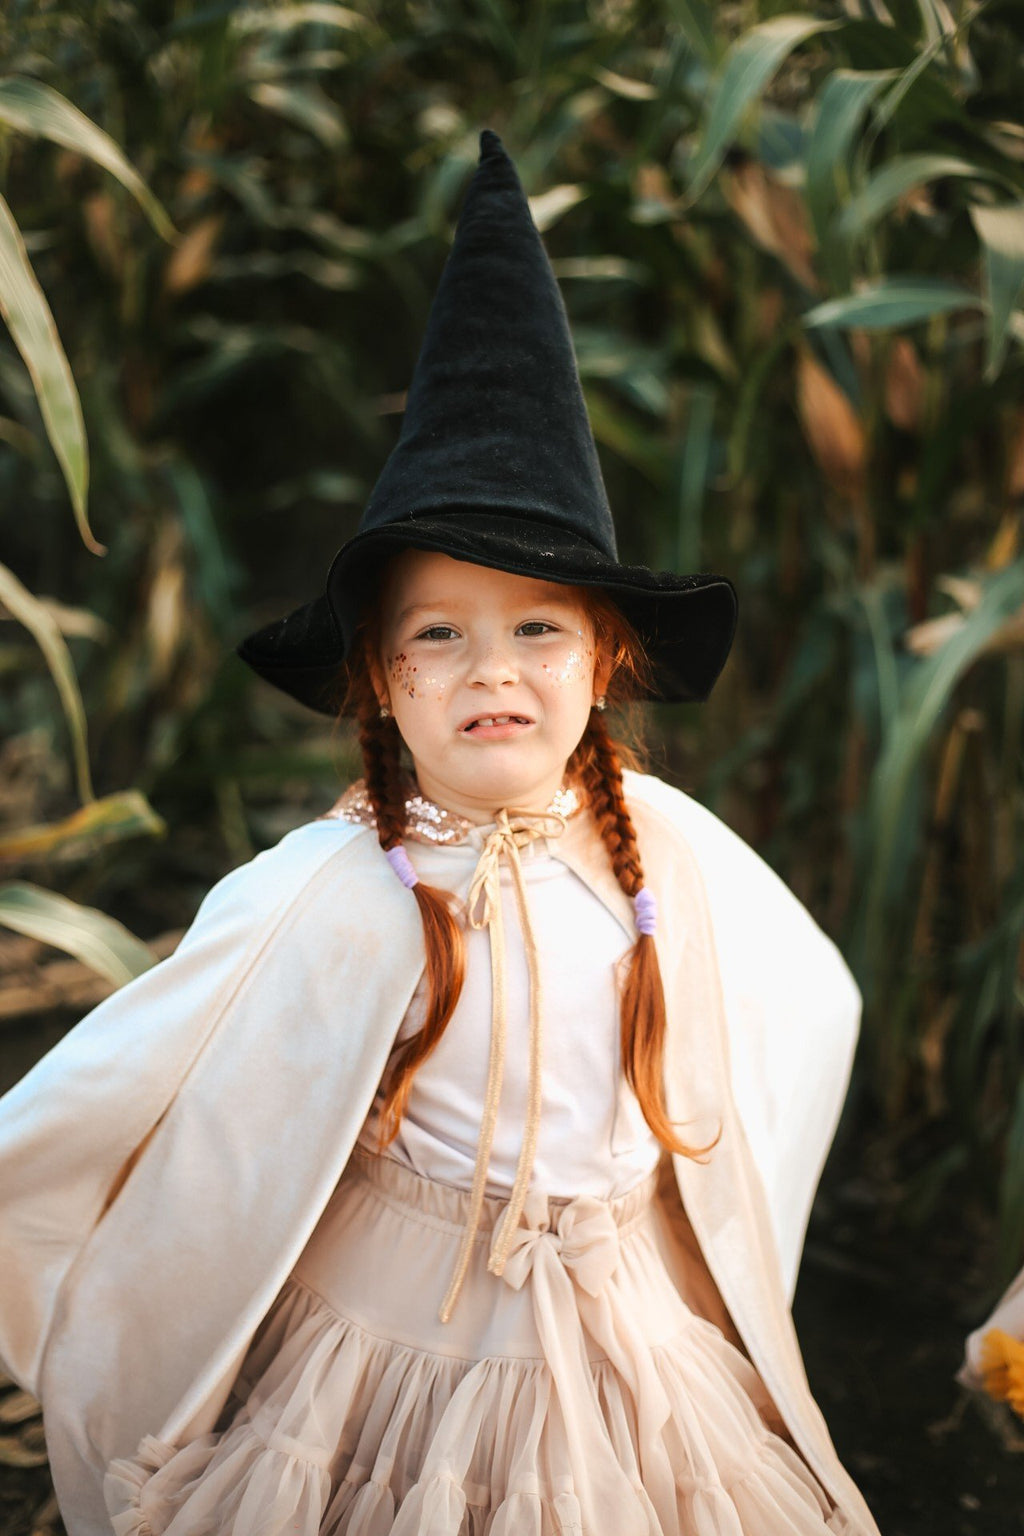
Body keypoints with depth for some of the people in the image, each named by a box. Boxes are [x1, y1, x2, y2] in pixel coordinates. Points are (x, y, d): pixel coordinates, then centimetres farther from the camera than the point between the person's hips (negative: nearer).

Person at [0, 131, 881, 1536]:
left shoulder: (666, 843, -8)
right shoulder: (330, 893, -20)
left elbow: (811, 997, 11)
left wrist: (729, 1221, 16)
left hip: (634, 1364, 4)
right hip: (390, 1365, -3)